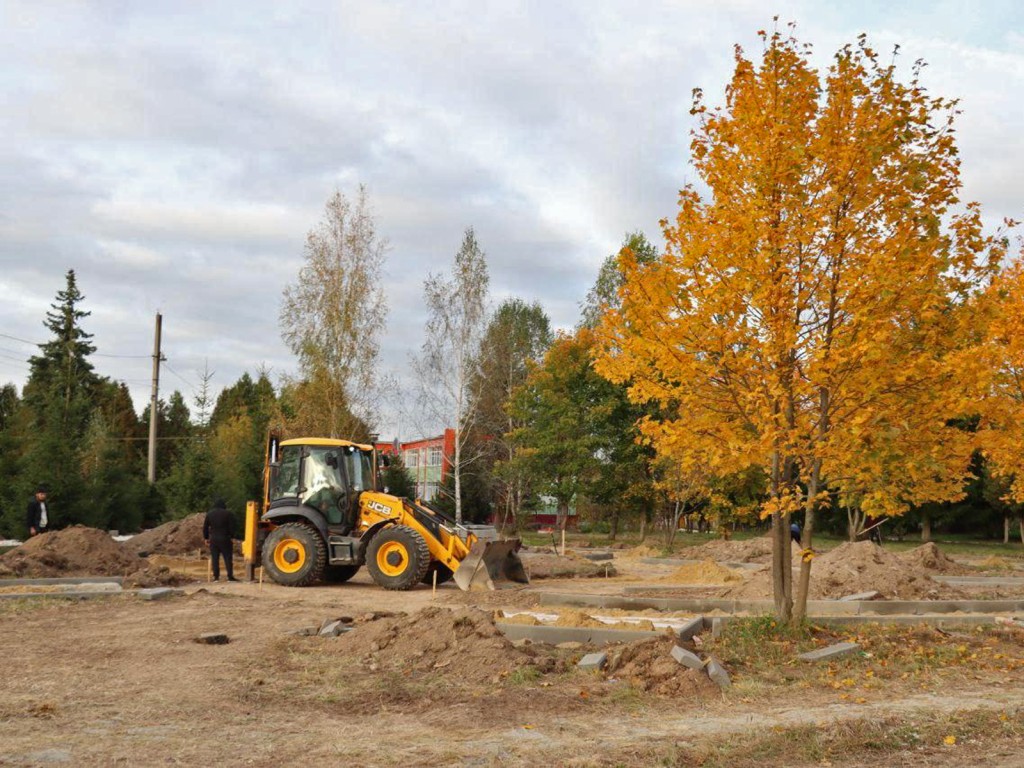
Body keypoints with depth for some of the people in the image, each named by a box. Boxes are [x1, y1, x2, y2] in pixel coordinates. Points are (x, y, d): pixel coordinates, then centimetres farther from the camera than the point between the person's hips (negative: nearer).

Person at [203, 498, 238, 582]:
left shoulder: (209, 514, 7)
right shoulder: (228, 514, -3)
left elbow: (205, 527, 10)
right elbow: (232, 527, -5)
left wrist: (206, 538, 16)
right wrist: (232, 536, 6)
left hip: (213, 539, 3)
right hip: (225, 539, -3)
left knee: (214, 558, 5)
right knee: (228, 558, 0)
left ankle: (216, 576, 2)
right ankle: (230, 576, -3)